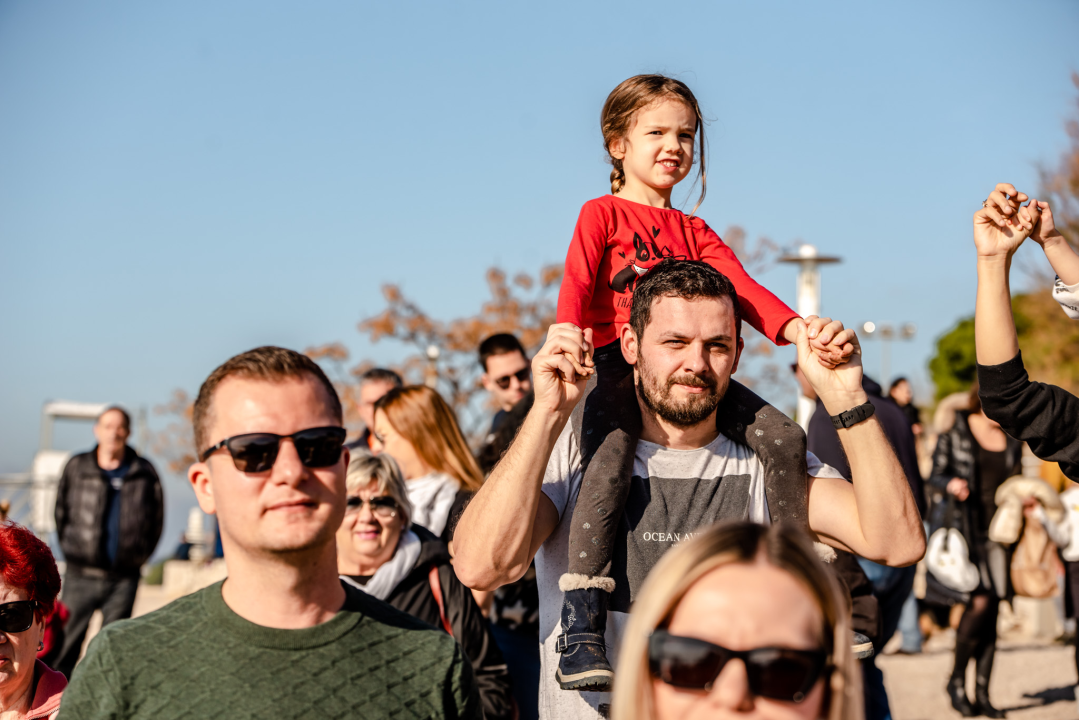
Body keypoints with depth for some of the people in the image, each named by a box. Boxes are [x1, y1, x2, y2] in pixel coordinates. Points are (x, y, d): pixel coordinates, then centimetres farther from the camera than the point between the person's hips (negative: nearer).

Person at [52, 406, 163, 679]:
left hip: (124, 577, 0)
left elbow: (156, 518, 12)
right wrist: (71, 549, 9)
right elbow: (61, 513, 14)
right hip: (81, 575, 0)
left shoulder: (144, 472, 3)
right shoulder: (76, 468, 3)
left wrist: (141, 553, 7)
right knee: (65, 645, 0)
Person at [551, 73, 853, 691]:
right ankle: (581, 629, -36)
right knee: (608, 468, -32)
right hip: (617, 364, -5)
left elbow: (741, 287, 8)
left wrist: (797, 328, -12)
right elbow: (576, 286, -4)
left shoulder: (695, 232, 23)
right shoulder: (602, 214, 10)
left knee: (784, 436, -10)